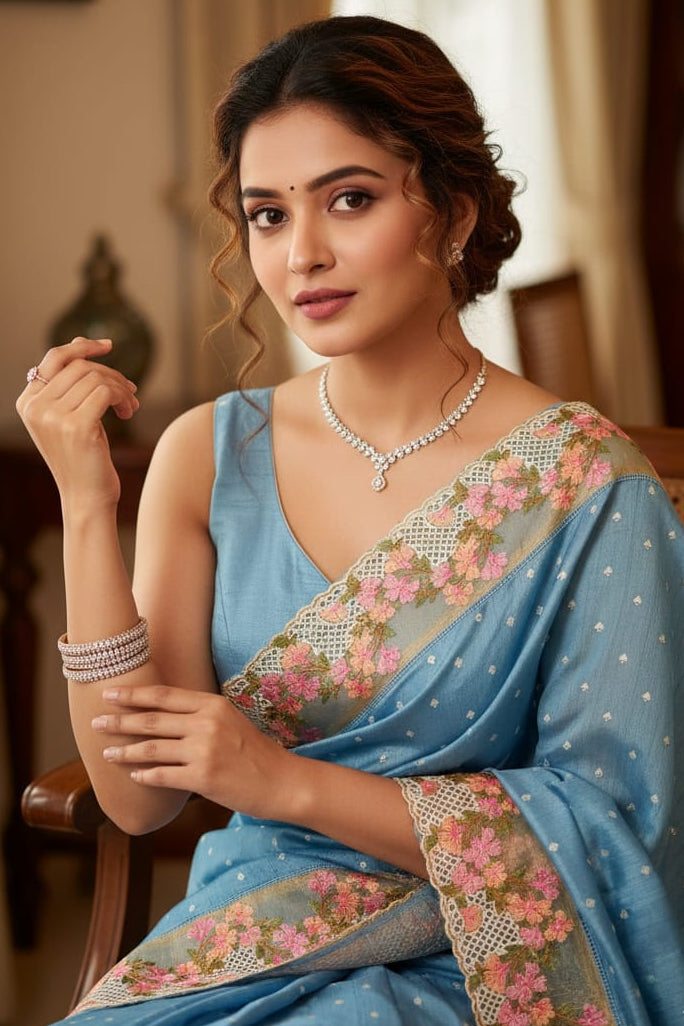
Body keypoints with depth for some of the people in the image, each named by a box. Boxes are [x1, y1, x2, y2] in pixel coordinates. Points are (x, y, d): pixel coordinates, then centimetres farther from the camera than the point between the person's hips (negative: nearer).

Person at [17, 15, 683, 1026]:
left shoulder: (585, 481, -11)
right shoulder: (209, 455, -1)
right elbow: (138, 797, -5)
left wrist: (286, 781, -18)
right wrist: (88, 507, -15)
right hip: (239, 939, 3)